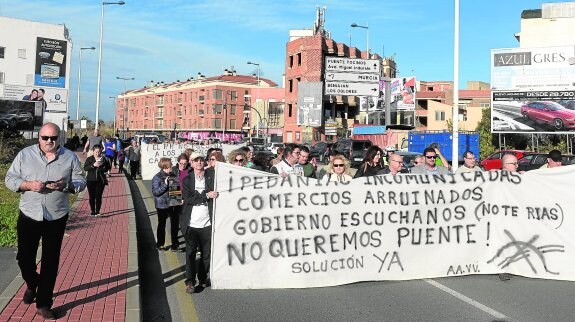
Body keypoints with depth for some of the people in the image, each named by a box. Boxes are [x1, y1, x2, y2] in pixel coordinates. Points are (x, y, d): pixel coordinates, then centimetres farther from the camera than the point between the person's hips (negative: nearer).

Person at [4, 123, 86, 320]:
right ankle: (32, 285, 43)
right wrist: (28, 185, -19)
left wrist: (66, 185, -21)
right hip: (29, 216, 1)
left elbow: (81, 182, 0)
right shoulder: (24, 155, 0)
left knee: (50, 261, 5)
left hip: (57, 218, -1)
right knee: (24, 257, 11)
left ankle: (44, 304, 18)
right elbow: (10, 179, 0)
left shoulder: (70, 157, 0)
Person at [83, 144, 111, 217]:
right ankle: (93, 211, 17)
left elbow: (107, 168, 0)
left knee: (98, 196, -4)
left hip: (100, 180, -1)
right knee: (92, 196, 6)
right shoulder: (89, 159, 3)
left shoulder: (104, 159, 3)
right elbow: (85, 168, -7)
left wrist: (102, 166, -17)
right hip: (91, 180, 1)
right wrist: (93, 165, -20)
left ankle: (97, 211, 1)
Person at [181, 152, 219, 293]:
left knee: (207, 253, 10)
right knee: (190, 253, 0)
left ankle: (203, 279, 27)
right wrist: (207, 195, -14)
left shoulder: (211, 175, 6)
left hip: (207, 223, 2)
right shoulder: (187, 180, 3)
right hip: (191, 224, -1)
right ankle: (190, 282, 7)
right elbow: (187, 198, -9)